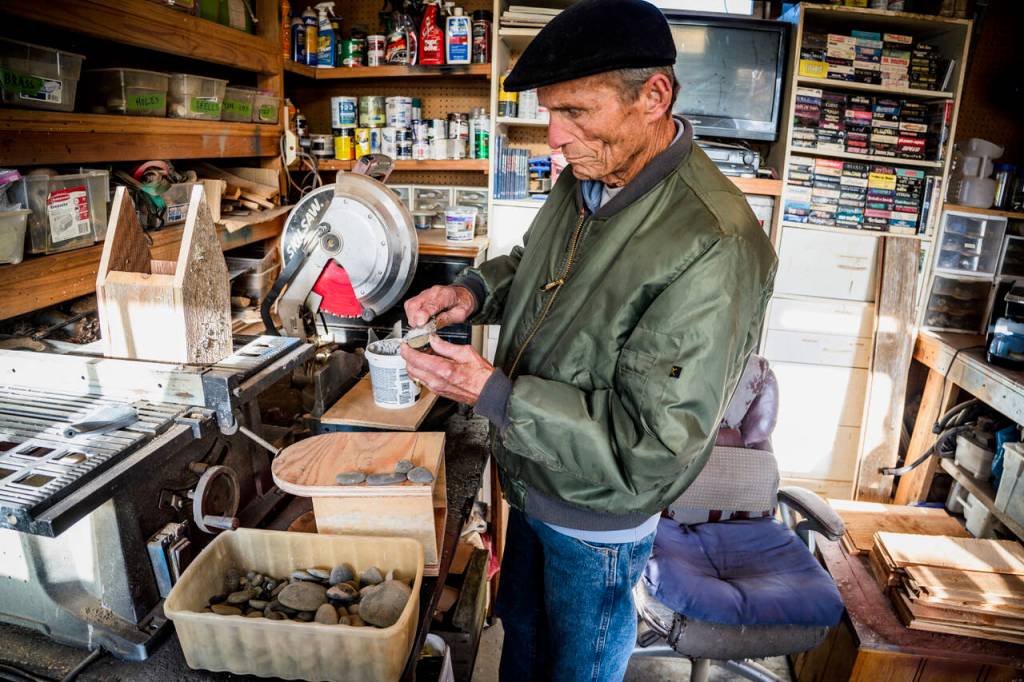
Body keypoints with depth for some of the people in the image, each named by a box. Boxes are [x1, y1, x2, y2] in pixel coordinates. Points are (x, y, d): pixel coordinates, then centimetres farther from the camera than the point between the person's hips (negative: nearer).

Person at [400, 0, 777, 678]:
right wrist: (477, 290, -9)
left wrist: (495, 394, -33)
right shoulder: (584, 179, -6)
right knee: (520, 625, 32)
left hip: (597, 521, -7)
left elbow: (651, 442, -31)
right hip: (533, 483, 7)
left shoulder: (714, 247, -33)